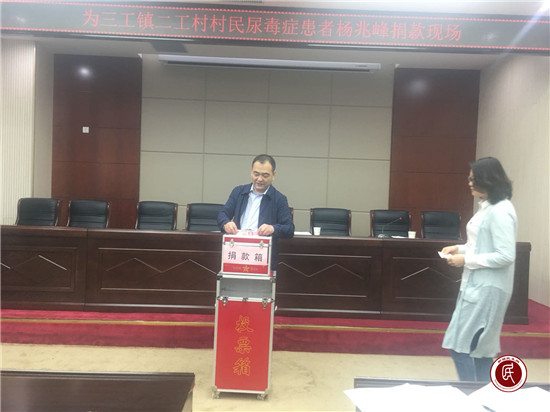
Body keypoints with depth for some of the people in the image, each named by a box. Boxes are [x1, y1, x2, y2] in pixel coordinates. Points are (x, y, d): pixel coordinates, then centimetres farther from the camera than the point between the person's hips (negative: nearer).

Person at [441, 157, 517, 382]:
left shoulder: (500, 211, -19)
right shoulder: (487, 207, 10)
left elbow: (506, 256, -23)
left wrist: (466, 260, -19)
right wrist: (460, 248, 5)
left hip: (487, 288, -10)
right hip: (477, 285, 10)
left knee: (459, 346, -3)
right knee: (480, 347, 17)